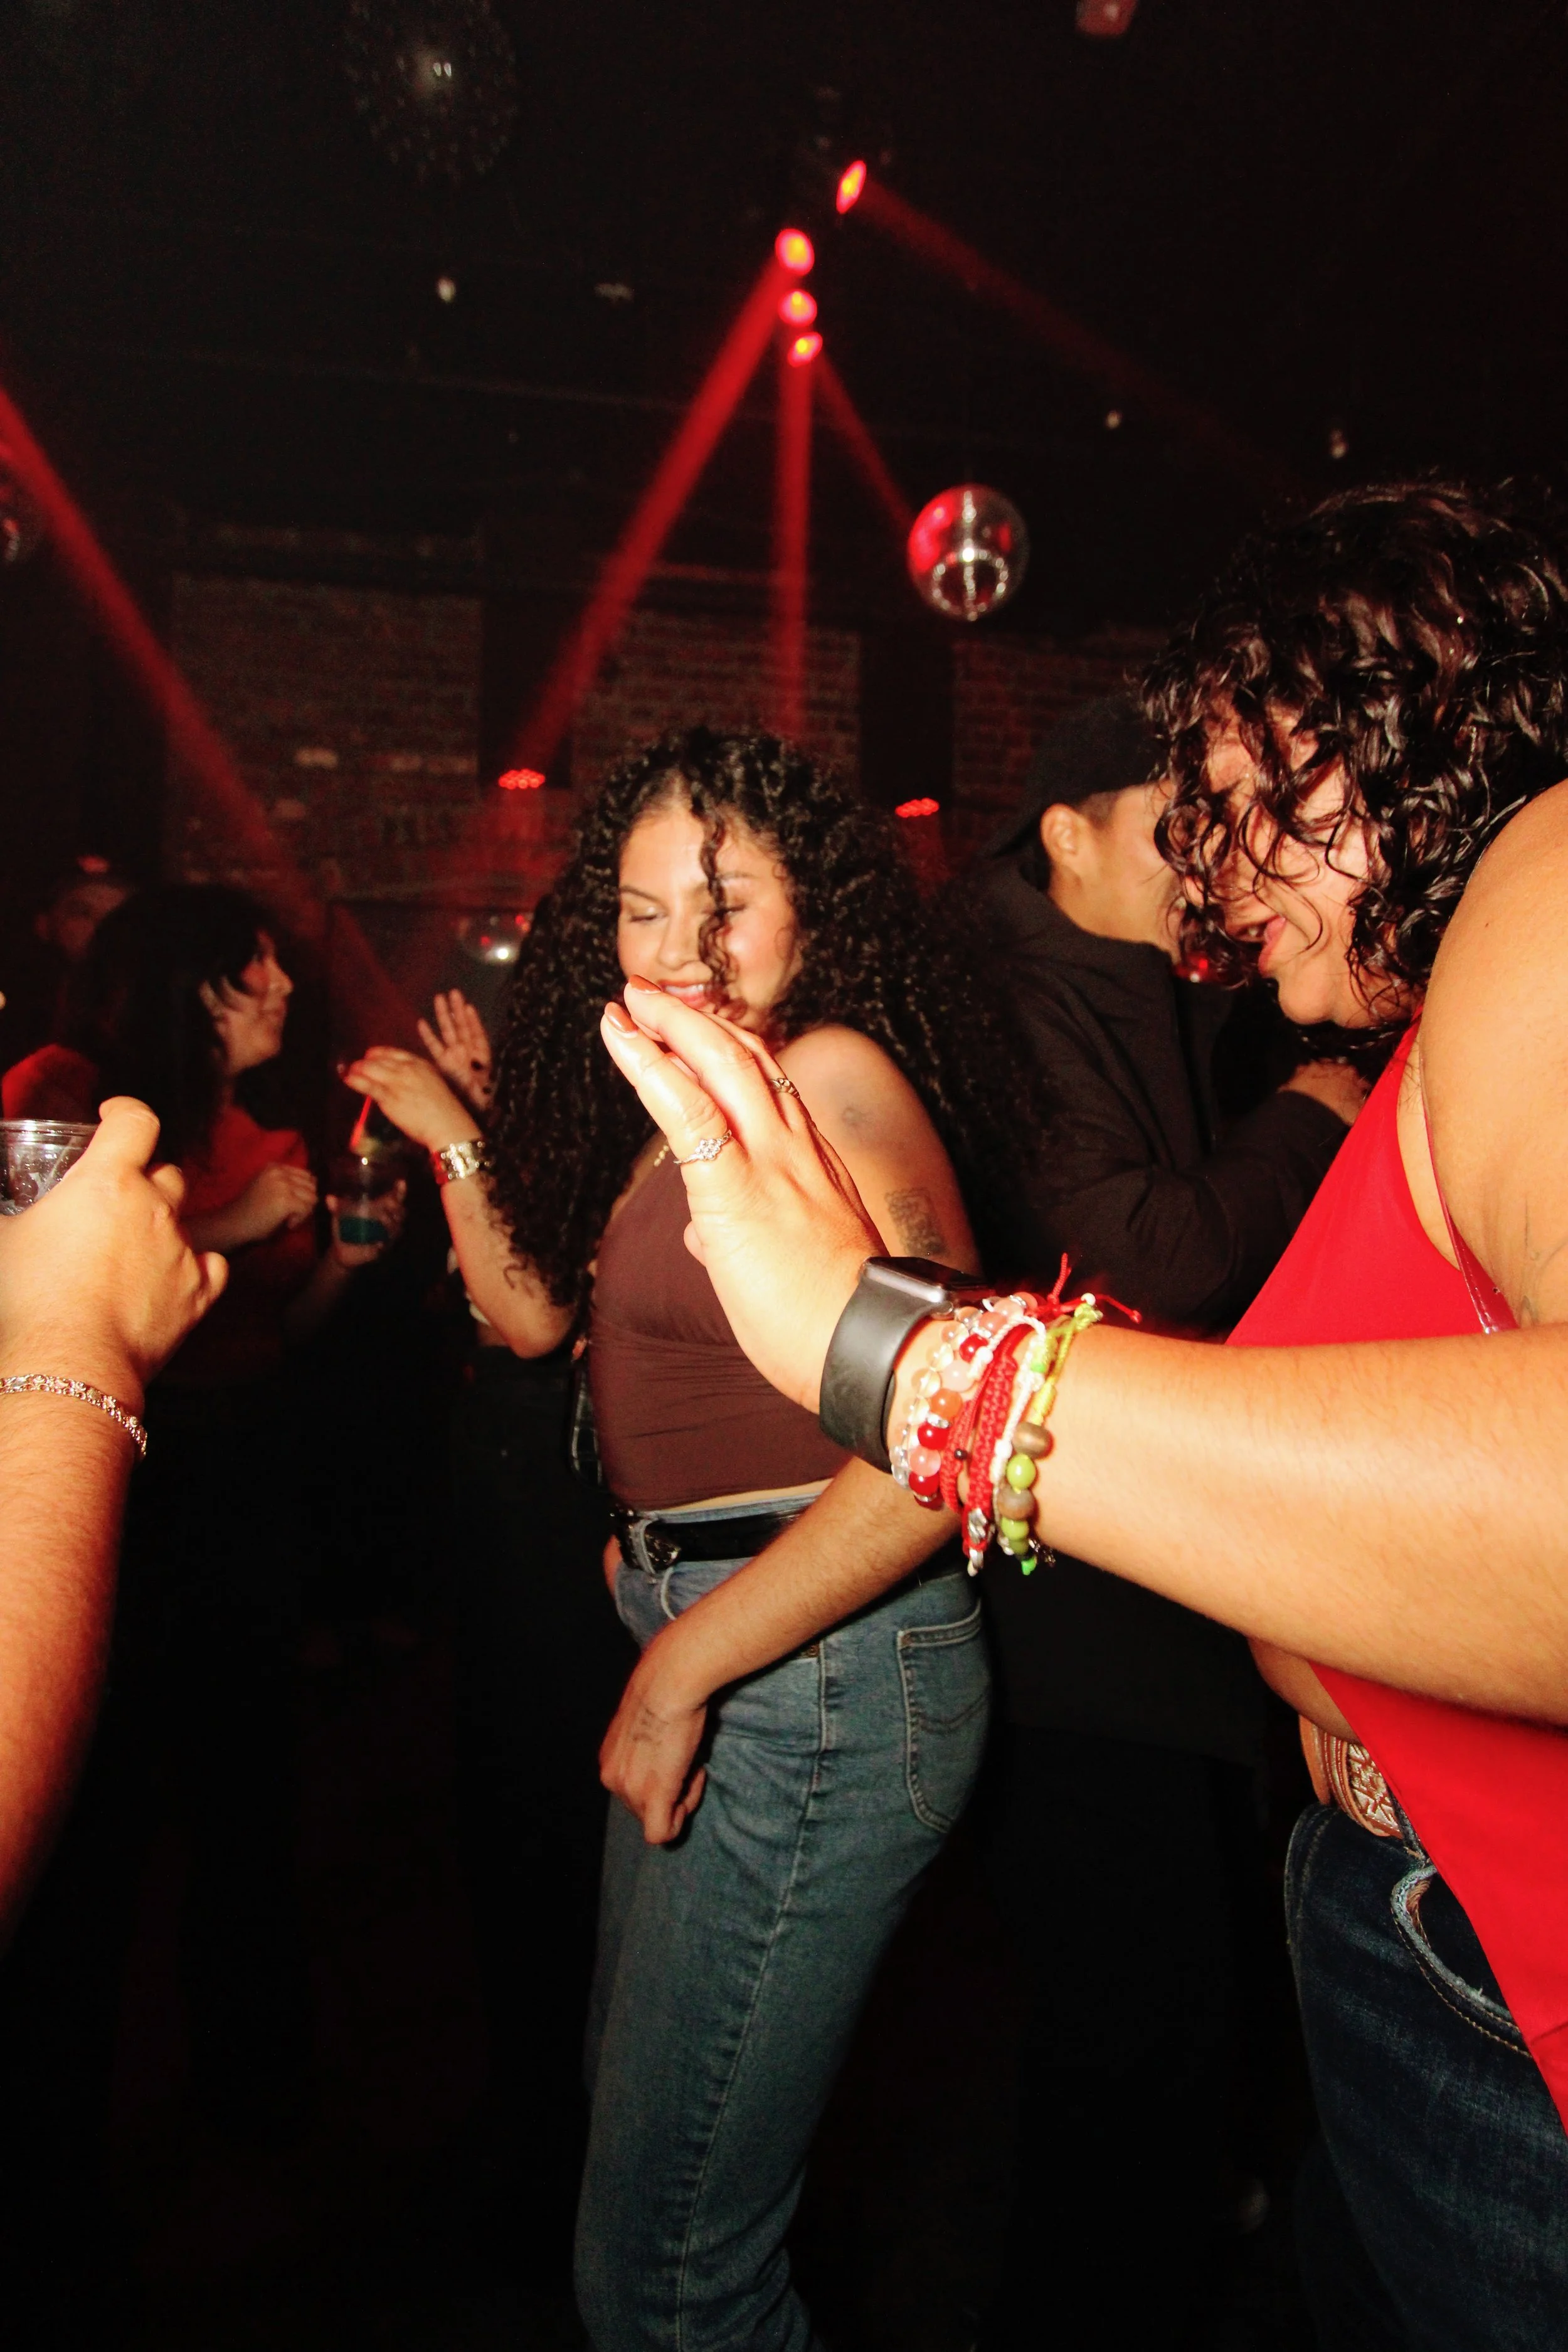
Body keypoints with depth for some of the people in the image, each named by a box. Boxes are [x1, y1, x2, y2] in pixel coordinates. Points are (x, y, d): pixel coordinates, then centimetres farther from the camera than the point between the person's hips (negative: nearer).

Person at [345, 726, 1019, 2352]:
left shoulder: (829, 1073, -16)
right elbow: (533, 1317, 24)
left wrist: (686, 1661, -19)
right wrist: (455, 1137, 18)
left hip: (815, 1669, -9)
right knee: (633, 2125, 25)